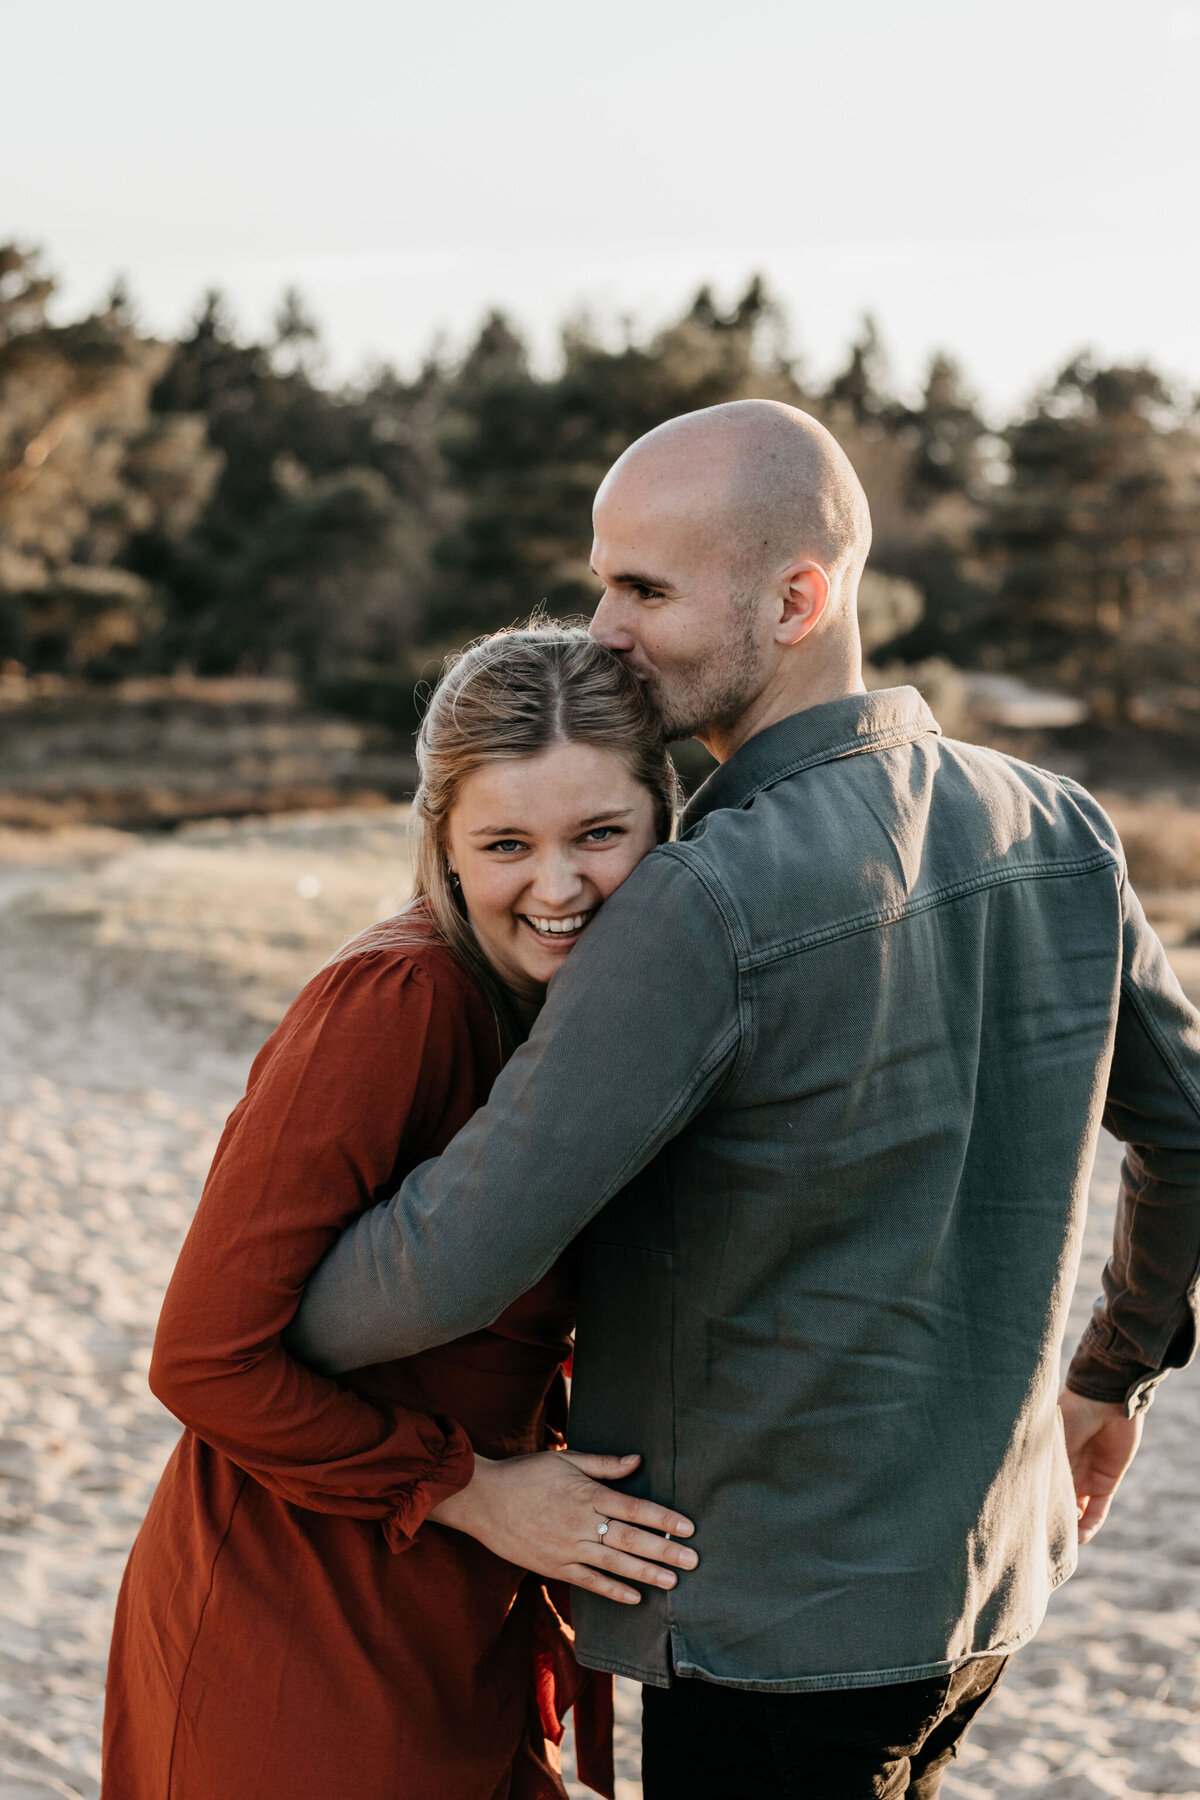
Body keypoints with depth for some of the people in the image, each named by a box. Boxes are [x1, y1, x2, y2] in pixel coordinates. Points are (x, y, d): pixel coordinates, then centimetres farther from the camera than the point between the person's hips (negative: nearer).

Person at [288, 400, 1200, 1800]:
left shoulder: (709, 908, -26)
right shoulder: (1054, 831, -4)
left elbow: (453, 1264, -26)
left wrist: (283, 1332, -3)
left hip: (782, 1620, -7)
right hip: (982, 1577, 7)